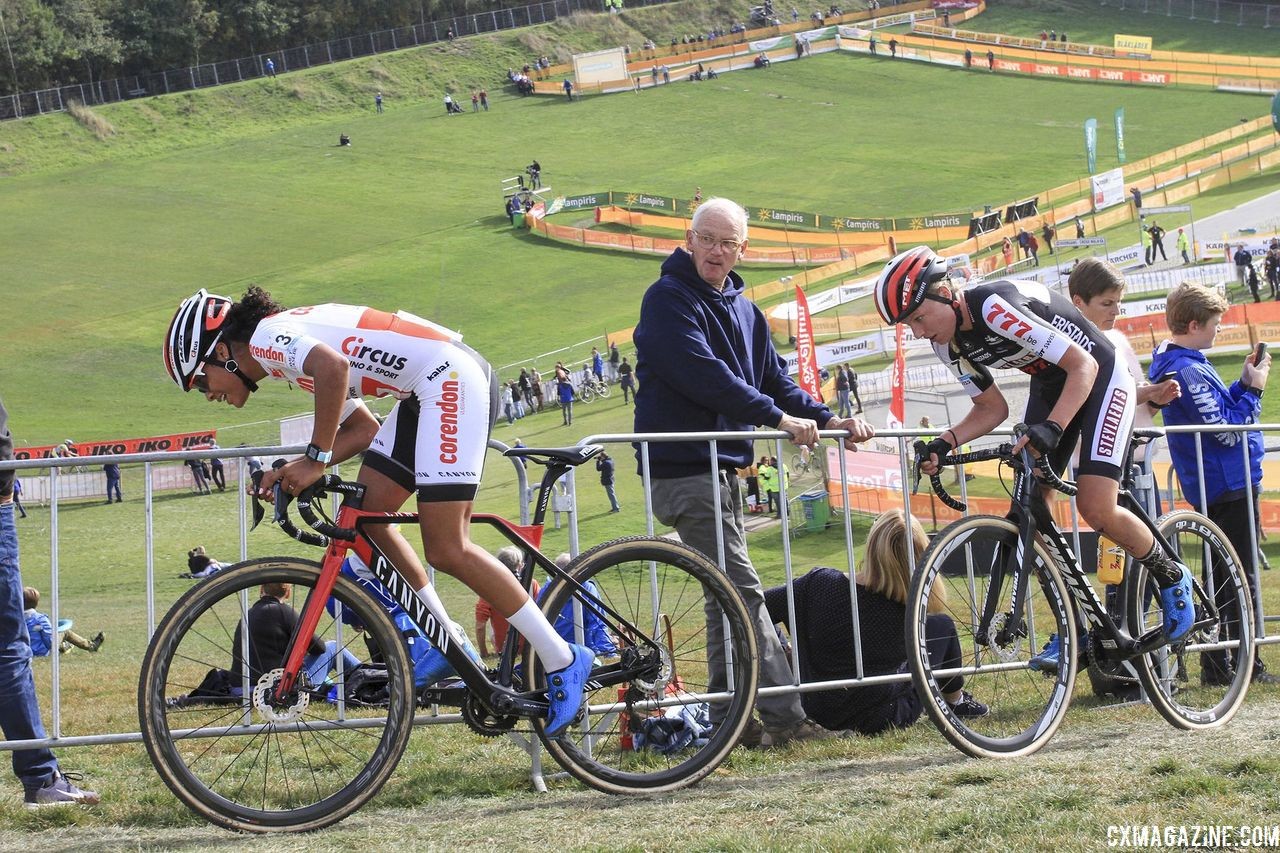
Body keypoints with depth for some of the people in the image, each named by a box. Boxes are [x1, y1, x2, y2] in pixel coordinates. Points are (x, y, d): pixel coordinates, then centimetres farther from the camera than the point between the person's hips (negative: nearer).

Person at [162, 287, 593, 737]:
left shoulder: (266, 336, -7)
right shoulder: (287, 348, 22)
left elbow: (335, 367, -29)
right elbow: (365, 430, 18)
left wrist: (316, 458, -21)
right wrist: (291, 472, 9)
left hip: (452, 379, -10)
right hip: (427, 394, 10)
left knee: (446, 550, -12)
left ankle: (563, 662, -5)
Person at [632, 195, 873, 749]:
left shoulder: (744, 312, 17)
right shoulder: (668, 299, -10)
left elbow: (774, 381, 15)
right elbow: (703, 374, -21)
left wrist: (826, 420, -1)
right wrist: (779, 417, -21)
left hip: (723, 465, 9)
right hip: (682, 468, -9)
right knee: (743, 591, -13)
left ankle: (730, 720, 14)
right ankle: (782, 717, -15)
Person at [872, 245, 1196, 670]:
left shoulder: (997, 306, -33)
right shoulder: (949, 344, -7)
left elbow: (1083, 365, -31)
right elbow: (992, 408, 3)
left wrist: (1050, 428, -44)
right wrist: (945, 442, -16)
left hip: (1100, 377, -8)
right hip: (1049, 384, 8)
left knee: (1096, 508, -20)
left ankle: (1172, 576, 6)